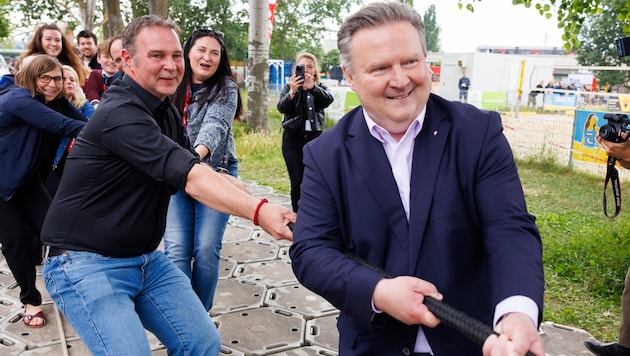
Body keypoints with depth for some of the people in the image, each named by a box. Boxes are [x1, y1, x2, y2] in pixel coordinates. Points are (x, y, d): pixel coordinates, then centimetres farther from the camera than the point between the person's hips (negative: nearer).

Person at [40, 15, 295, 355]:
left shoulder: (166, 112, 7)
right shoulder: (120, 112, -22)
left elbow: (194, 169, 7)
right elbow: (191, 177, -32)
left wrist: (259, 204, -8)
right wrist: (258, 211, -42)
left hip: (145, 258, 8)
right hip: (87, 263, -8)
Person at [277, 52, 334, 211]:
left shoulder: (320, 88, 9)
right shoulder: (289, 87, 10)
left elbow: (328, 99, -14)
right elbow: (282, 108, -9)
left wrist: (312, 87, -31)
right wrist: (292, 92, -27)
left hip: (314, 138, 0)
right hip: (293, 139, 0)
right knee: (297, 182, -4)